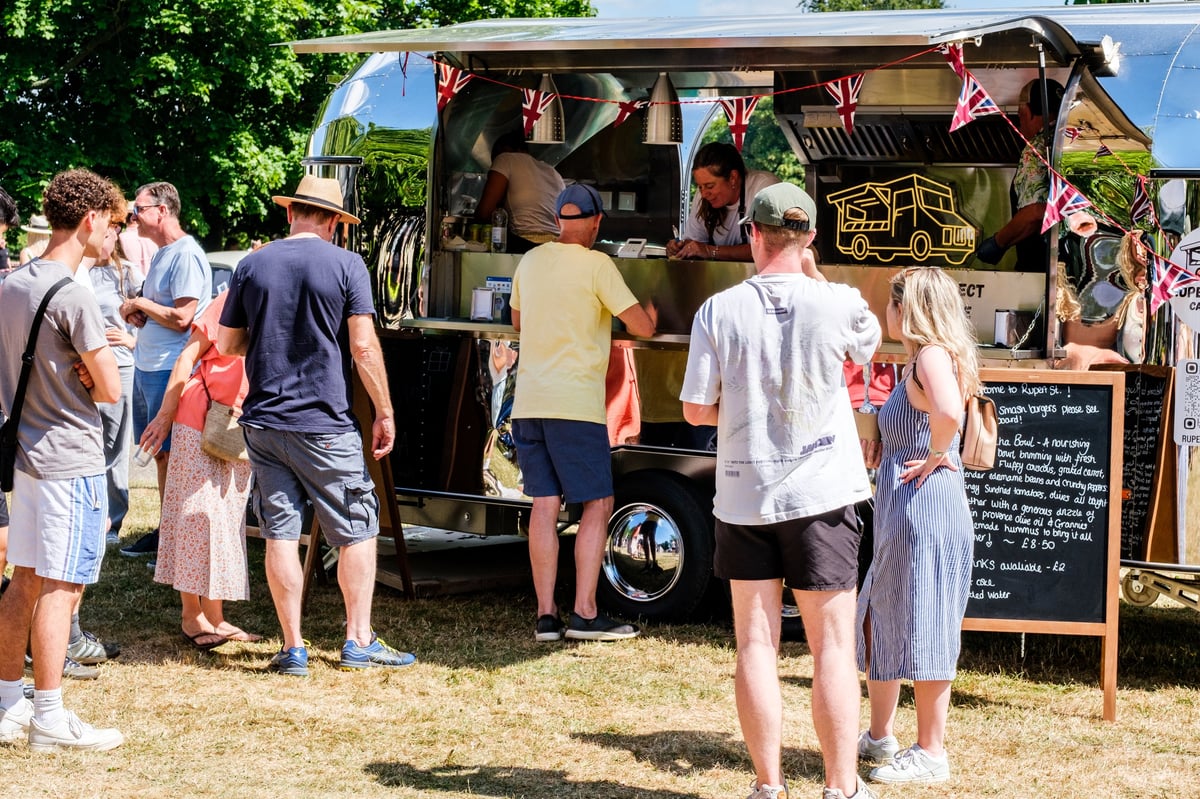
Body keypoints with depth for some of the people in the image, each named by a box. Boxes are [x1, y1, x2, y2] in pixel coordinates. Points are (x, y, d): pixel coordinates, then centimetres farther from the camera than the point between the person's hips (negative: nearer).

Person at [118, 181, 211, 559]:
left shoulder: (187, 255, -15)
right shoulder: (161, 254, 15)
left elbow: (181, 318, -21)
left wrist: (139, 304, -9)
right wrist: (136, 311, 3)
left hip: (170, 370, -9)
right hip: (146, 368, 9)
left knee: (170, 454, -5)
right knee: (159, 452, 12)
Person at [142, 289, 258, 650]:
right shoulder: (231, 300, -9)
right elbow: (189, 356, -7)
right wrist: (165, 415, -8)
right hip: (198, 422, -5)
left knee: (229, 520, 8)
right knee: (197, 515, -2)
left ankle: (214, 616, 15)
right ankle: (191, 616, 5)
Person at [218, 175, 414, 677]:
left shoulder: (252, 266, 5)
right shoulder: (346, 266, -6)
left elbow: (228, 344, 10)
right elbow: (364, 347, -10)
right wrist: (385, 413, -3)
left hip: (263, 423, 4)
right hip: (326, 424, -3)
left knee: (280, 534, 6)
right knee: (357, 531, 9)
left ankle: (293, 648, 7)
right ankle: (359, 640, 10)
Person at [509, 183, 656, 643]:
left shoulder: (530, 261, 11)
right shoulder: (596, 265, -8)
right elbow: (642, 327, -8)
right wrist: (650, 316, 14)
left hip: (528, 401, 6)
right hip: (575, 402, -6)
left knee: (544, 504, 7)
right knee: (597, 504, 1)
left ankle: (546, 616, 6)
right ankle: (584, 613, -4)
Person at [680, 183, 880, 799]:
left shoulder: (719, 311, -5)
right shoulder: (838, 304, -8)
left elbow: (696, 410, -2)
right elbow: (868, 344, 16)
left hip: (743, 495, 1)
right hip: (820, 493, -1)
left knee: (756, 644, 7)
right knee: (833, 645, 4)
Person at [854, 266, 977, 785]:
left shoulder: (932, 356, -16)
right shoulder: (922, 359, 15)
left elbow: (949, 413, -36)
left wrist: (934, 458, -21)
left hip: (924, 507, -11)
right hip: (901, 513, 11)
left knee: (922, 632, -3)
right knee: (879, 620, 19)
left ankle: (931, 753, 4)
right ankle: (880, 736, 30)